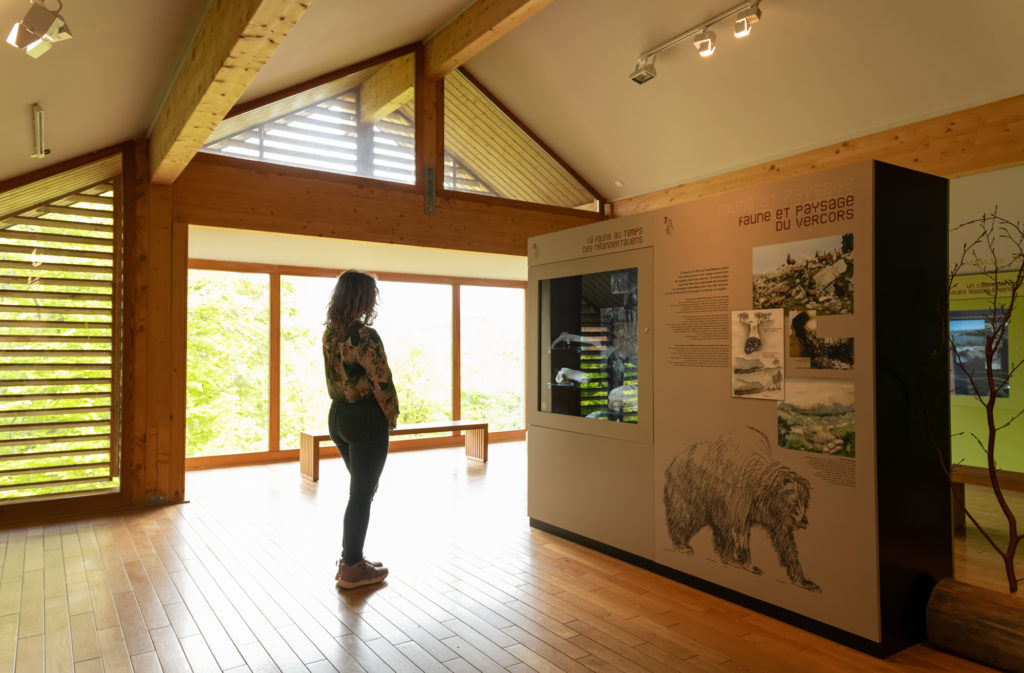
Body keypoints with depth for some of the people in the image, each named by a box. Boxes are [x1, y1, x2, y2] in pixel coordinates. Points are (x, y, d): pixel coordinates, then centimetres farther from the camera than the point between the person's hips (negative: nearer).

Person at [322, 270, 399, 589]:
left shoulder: (330, 332, 6)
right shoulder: (365, 336, -20)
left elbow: (333, 378, 10)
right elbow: (382, 381, -17)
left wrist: (342, 403, 15)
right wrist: (392, 416, -2)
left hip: (338, 416, 8)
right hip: (366, 419, -8)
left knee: (362, 489, 21)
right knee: (361, 494, 4)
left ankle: (351, 558, 30)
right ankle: (351, 568, 15)